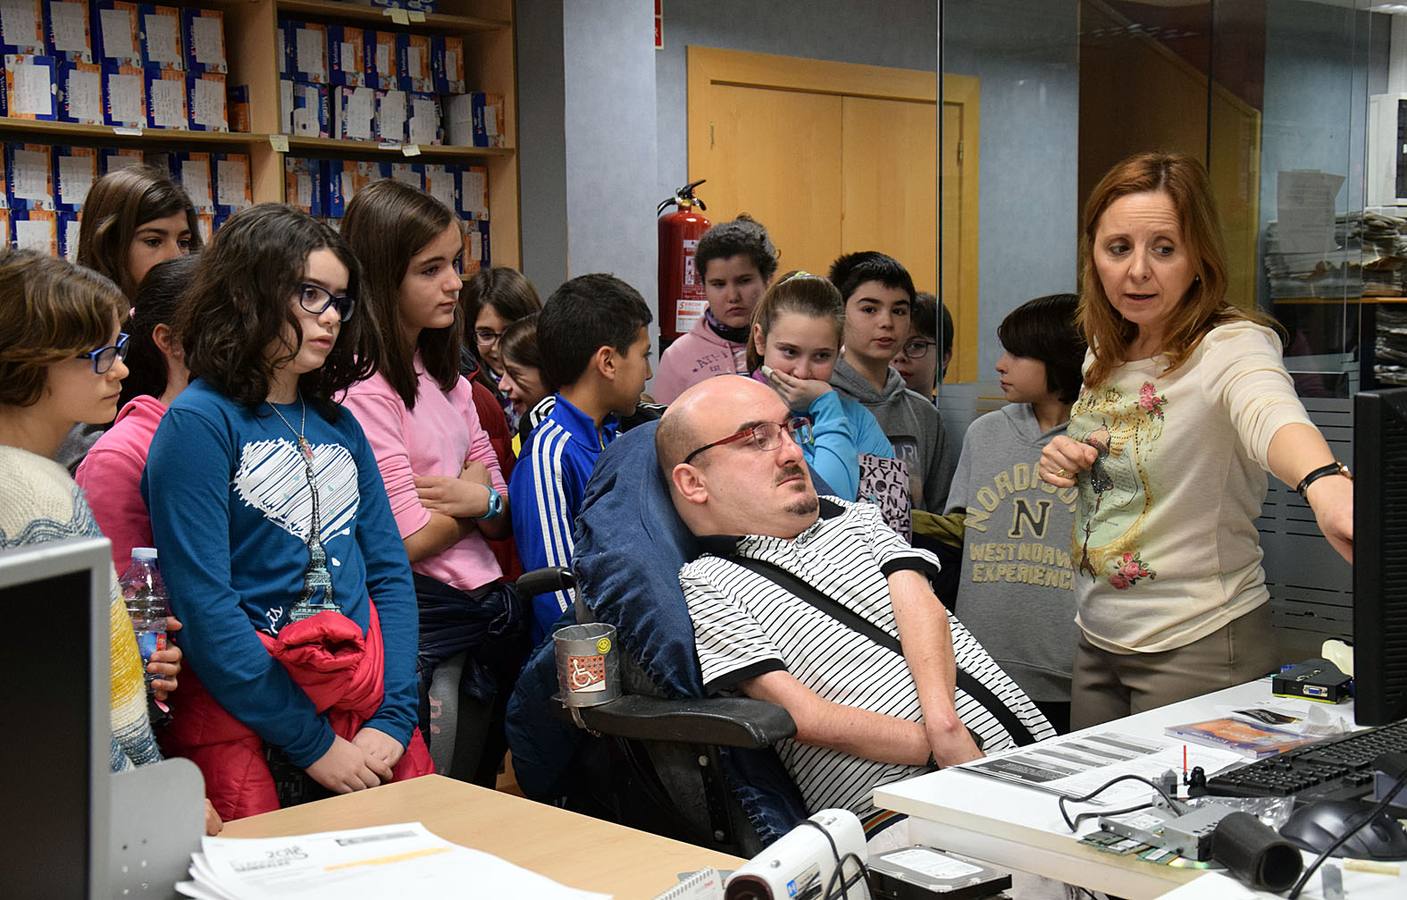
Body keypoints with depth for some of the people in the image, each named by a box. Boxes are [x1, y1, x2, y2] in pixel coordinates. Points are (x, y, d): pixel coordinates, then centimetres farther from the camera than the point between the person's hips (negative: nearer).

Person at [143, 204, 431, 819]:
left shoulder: (339, 424, 11)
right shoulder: (199, 424, -8)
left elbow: (390, 575, 8)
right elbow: (203, 610, -14)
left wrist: (393, 721, -5)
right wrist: (313, 745, -14)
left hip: (369, 710, 6)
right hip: (247, 723, -5)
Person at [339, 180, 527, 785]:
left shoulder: (443, 376, 14)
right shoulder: (363, 386, -14)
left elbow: (501, 517, 13)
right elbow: (409, 537, -18)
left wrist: (482, 498, -10)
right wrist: (475, 489, 0)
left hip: (487, 600, 9)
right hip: (425, 616, -8)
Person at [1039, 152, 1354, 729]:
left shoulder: (1230, 347, -18)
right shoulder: (1104, 355, 3)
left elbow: (1270, 415, -41)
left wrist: (1326, 484, -62)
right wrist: (1066, 461, -4)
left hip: (1197, 652, -7)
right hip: (1097, 640, 7)